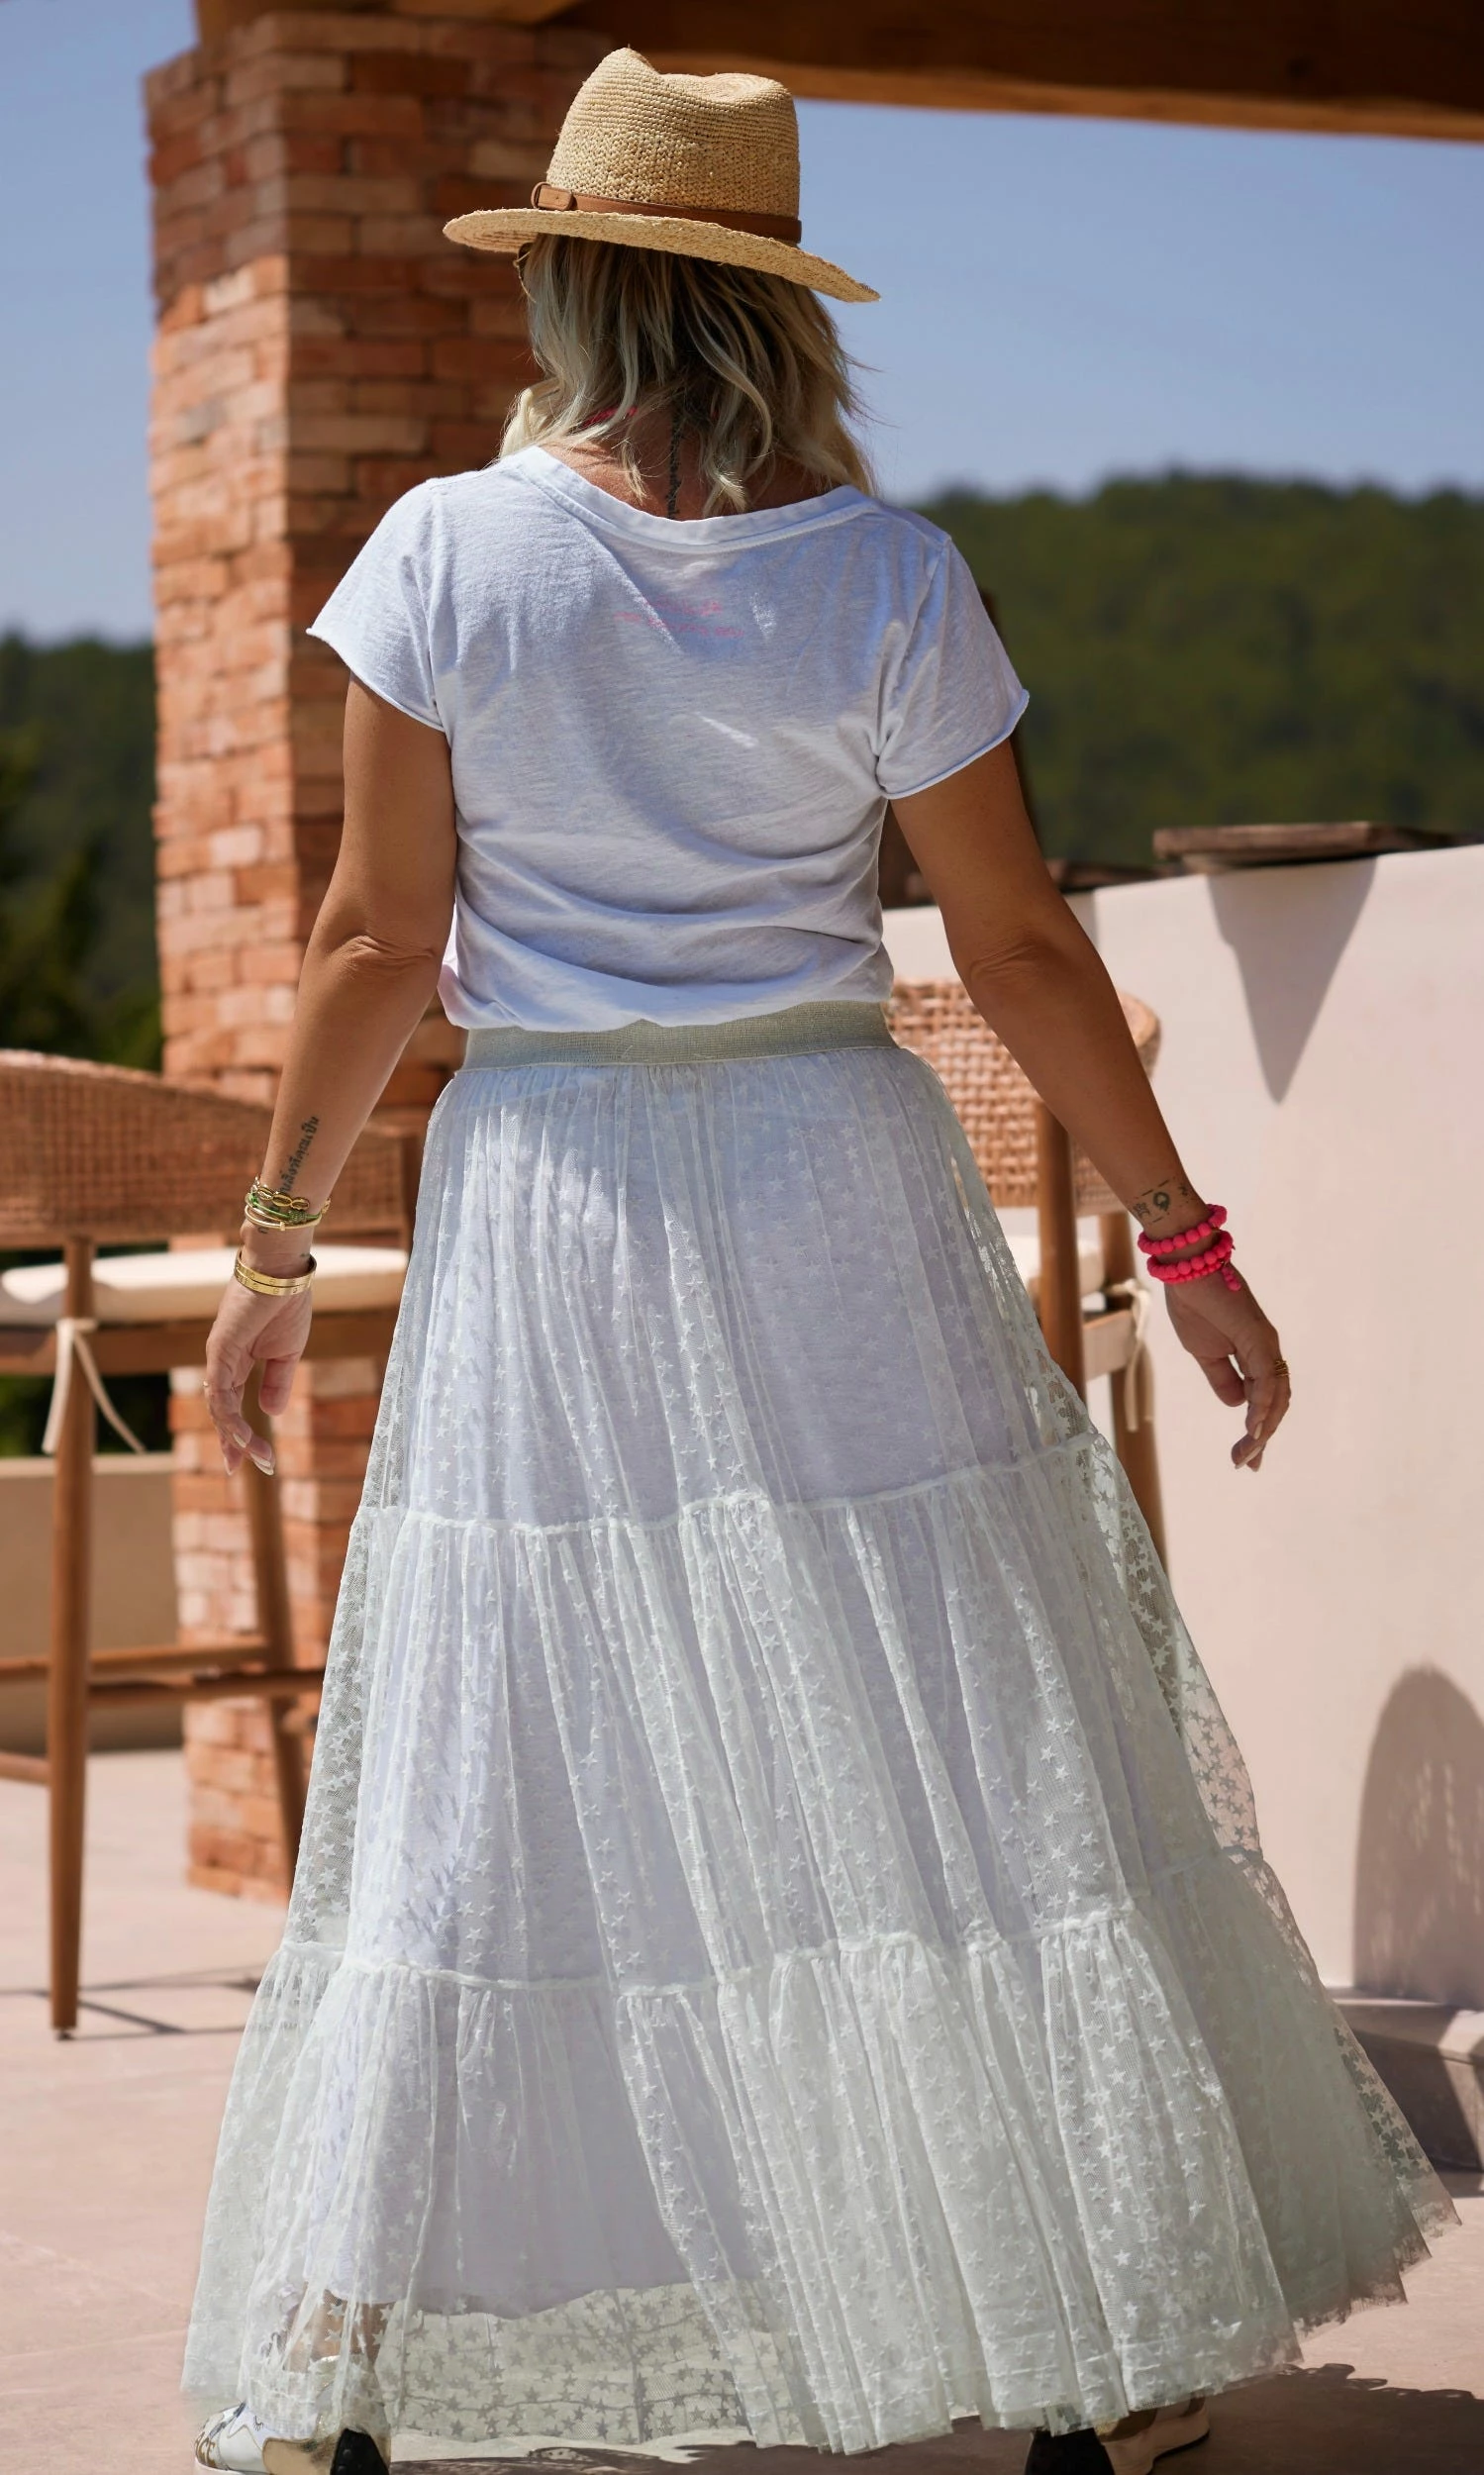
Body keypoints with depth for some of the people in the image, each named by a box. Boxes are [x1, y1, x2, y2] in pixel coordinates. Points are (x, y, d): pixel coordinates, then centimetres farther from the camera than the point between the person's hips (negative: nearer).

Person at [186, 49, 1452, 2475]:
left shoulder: (447, 552, -5)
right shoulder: (886, 575, -4)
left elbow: (379, 939, -3)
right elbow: (1017, 946, -1)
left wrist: (280, 1232, 7)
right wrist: (1182, 1231, 8)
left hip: (546, 1205, 0)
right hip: (832, 1185, 0)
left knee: (482, 1792, 7)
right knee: (963, 1751, 6)